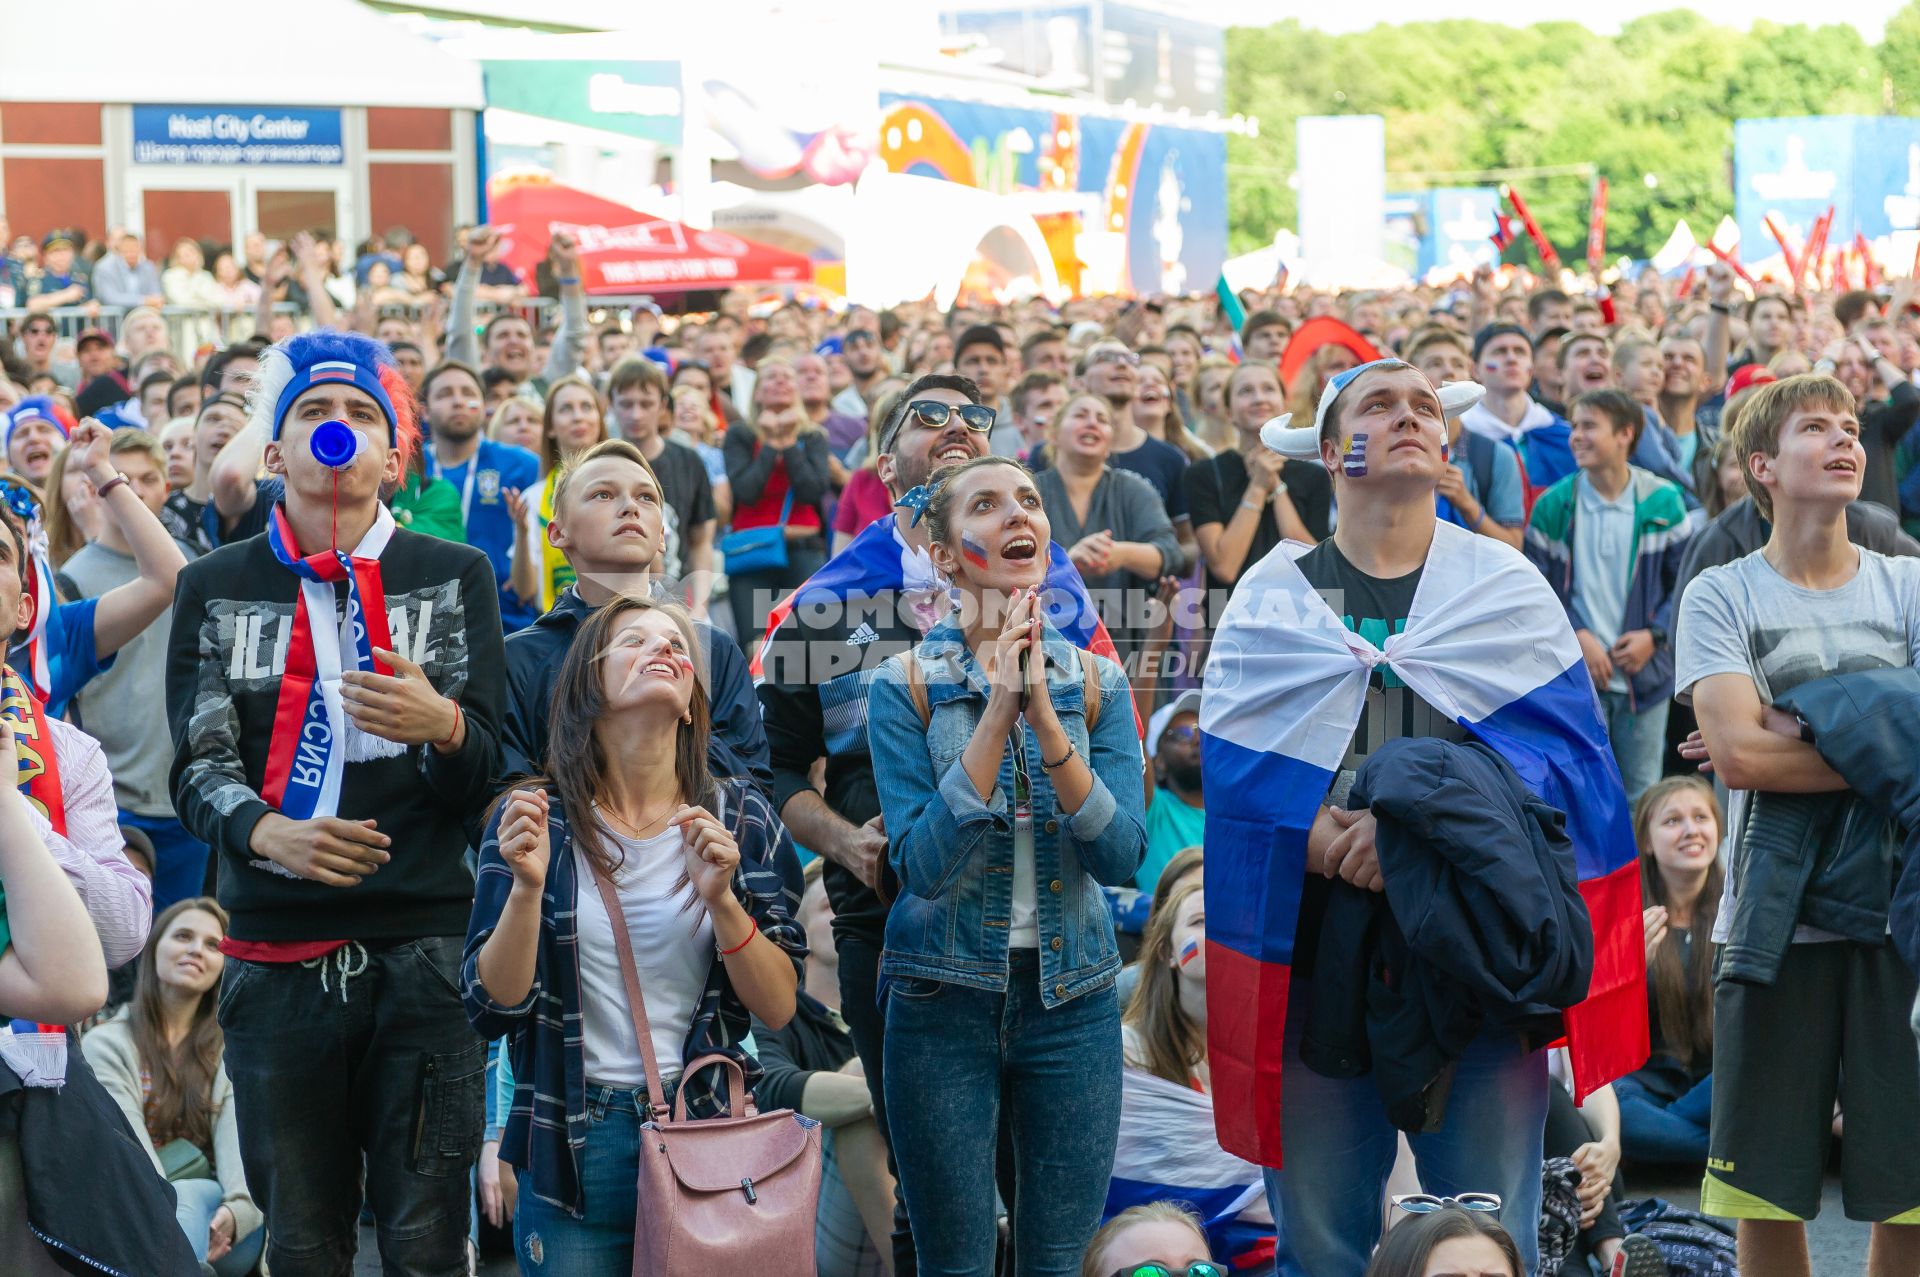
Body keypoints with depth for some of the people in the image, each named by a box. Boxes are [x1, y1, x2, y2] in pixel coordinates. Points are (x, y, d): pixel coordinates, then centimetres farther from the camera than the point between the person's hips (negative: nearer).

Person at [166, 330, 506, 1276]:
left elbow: (489, 774, 2)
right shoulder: (216, 587, 10)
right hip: (276, 956, 1)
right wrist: (266, 833, -19)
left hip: (426, 949, -1)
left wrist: (443, 727, -22)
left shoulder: (454, 577, 8)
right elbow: (197, 767, 3)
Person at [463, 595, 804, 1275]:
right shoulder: (532, 818, -3)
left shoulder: (738, 817, 0)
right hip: (574, 1148, -1)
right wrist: (527, 887, -21)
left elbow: (778, 1008, -3)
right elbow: (492, 1009, -6)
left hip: (709, 1135, 1)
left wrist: (720, 899, -18)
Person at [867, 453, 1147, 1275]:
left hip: (1073, 997, 2)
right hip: (944, 998, -2)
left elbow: (1122, 857, -9)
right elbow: (922, 865, -17)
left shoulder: (1097, 684, 2)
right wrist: (998, 714, -22)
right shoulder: (907, 687, -6)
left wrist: (1046, 721, -21)